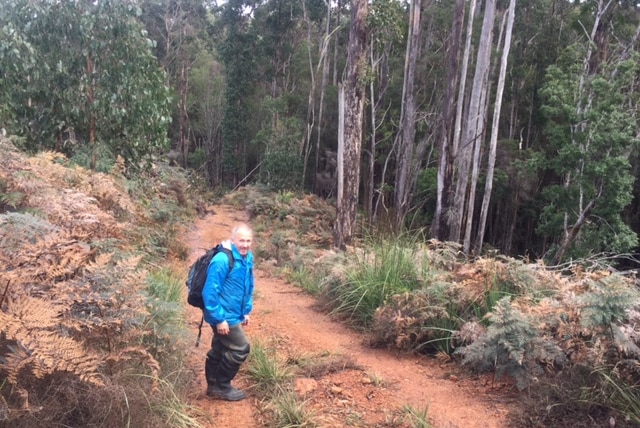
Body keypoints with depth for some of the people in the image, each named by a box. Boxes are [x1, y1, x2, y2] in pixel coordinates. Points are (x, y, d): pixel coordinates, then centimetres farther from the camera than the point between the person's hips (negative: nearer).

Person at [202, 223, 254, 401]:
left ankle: (214, 385, 34)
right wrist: (219, 319, -23)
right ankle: (222, 386, 12)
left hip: (233, 314, 9)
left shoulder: (248, 259, 2)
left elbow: (249, 287, 16)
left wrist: (246, 311, 16)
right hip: (224, 316, -9)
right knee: (241, 348, -4)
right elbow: (210, 292, -24)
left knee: (219, 350, 19)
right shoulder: (222, 260, -25)